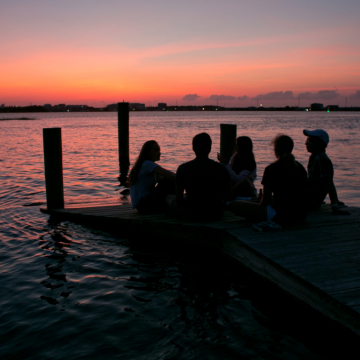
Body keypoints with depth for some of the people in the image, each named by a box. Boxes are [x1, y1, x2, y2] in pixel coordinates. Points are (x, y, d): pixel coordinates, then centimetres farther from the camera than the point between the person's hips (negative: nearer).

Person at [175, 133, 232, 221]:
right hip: (216, 215, 4)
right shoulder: (221, 168, -8)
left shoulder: (183, 168, -11)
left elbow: (179, 198, -8)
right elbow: (228, 196, -2)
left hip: (192, 215, -3)